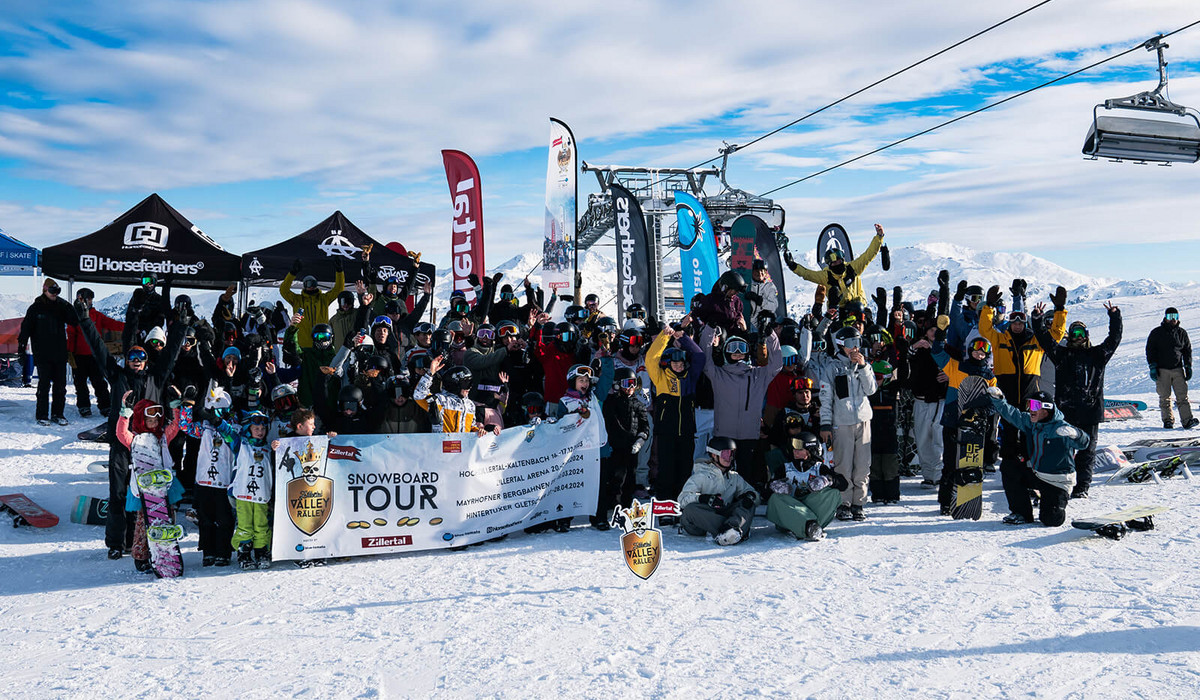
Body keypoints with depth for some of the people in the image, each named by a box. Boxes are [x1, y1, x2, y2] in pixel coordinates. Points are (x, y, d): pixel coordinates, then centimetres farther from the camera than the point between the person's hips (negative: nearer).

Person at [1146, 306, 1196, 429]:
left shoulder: (1182, 333, 11)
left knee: (1182, 396, -7)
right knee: (1165, 397, 1)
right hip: (1162, 370, -1)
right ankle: (1168, 420, 8)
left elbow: (1187, 350, 17)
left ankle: (1187, 420, -11)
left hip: (1178, 369, 2)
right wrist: (1152, 368, -6)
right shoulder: (1156, 333, 3)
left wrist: (1188, 367, 8)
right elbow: (1150, 350, 2)